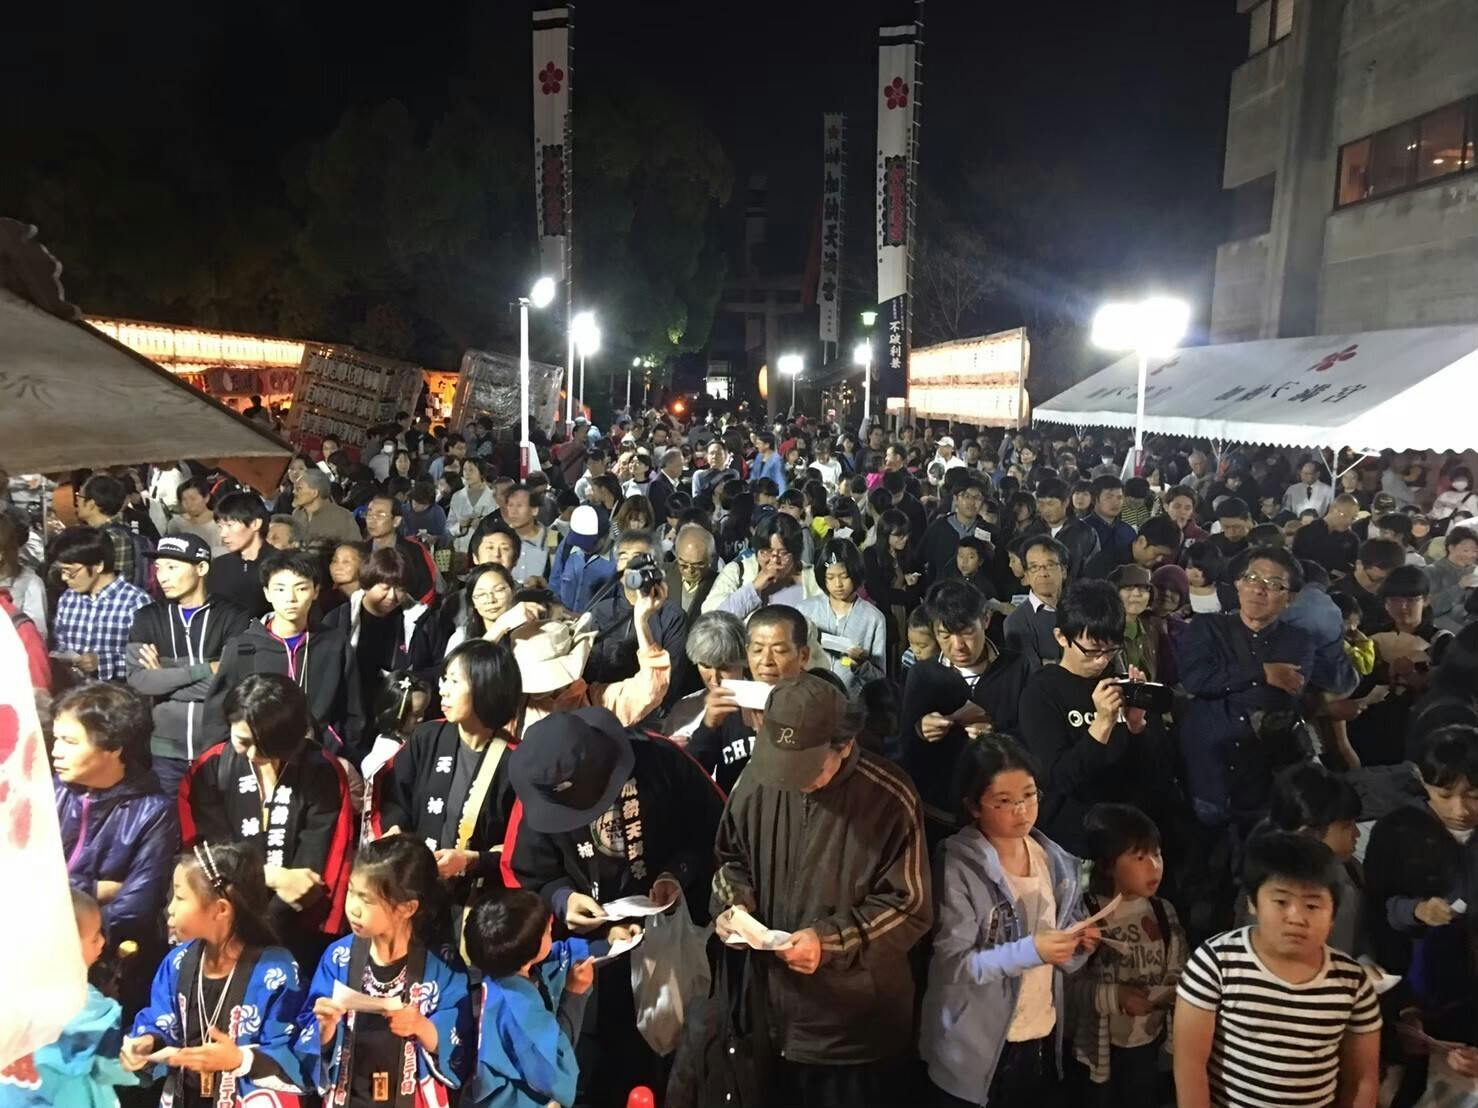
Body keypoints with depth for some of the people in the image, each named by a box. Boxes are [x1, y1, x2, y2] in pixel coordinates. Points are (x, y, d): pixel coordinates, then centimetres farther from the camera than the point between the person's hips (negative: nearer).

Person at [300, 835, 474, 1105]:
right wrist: (325, 1029, -15)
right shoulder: (338, 956, -3)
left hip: (415, 1100, -1)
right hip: (346, 1097, 2)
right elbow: (310, 1046, 3)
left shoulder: (443, 966, -9)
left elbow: (458, 1056, -6)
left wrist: (422, 1027, -20)